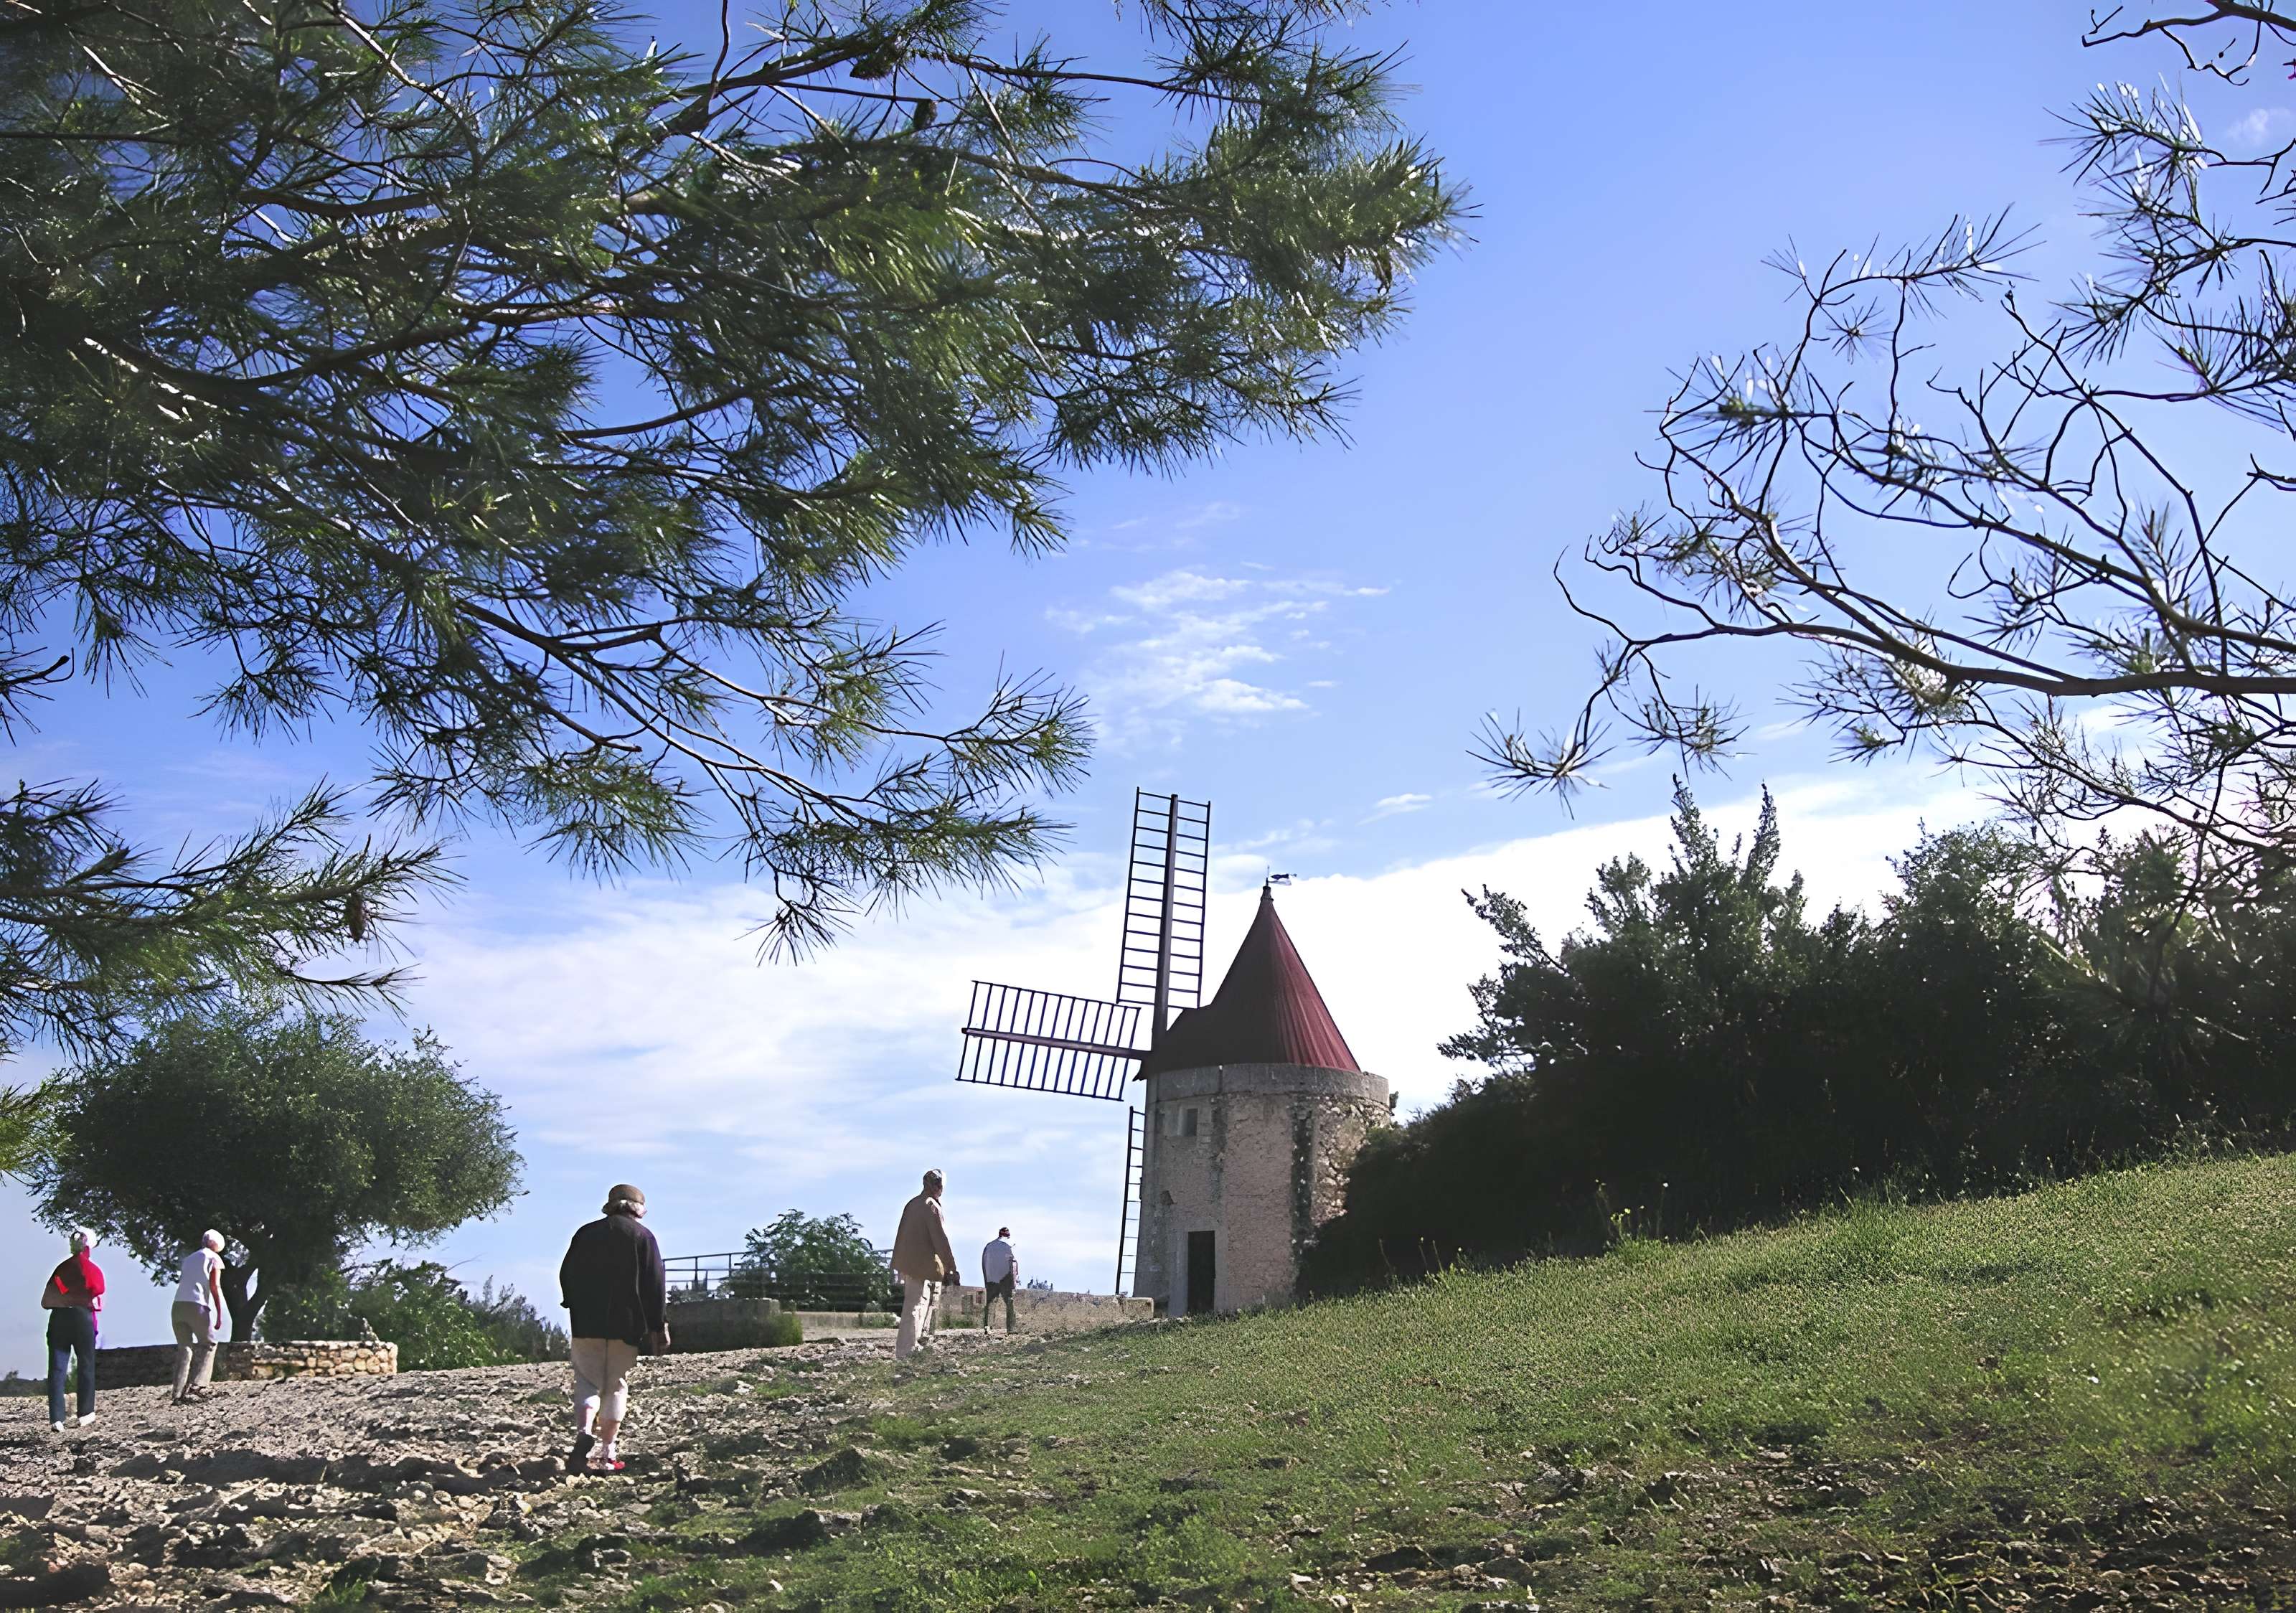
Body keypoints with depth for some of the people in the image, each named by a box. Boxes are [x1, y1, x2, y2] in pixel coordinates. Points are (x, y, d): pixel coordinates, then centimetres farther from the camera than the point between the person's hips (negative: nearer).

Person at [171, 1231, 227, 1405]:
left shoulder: (189, 1258, 27)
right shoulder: (214, 1258, 8)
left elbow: (182, 1283, 19)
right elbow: (215, 1287, -1)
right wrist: (219, 1314, -2)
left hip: (177, 1306, 5)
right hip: (197, 1306, -5)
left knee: (184, 1349, 9)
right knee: (208, 1344, 9)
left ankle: (178, 1394, -1)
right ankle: (197, 1385, -5)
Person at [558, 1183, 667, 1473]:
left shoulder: (586, 1233, 9)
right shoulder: (643, 1236, 2)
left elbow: (566, 1276, 11)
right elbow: (655, 1285, -2)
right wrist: (657, 1326, 2)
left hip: (586, 1322, 1)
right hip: (626, 1326, -1)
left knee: (587, 1382, 5)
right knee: (616, 1386, 7)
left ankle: (584, 1433, -22)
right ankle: (607, 1455, 3)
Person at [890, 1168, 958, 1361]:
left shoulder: (912, 1204, 12)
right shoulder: (932, 1206, -14)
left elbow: (900, 1236, 18)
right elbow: (940, 1239, -16)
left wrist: (898, 1263, 24)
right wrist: (951, 1267, -13)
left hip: (907, 1263, 9)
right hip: (922, 1265, -9)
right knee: (915, 1305, -8)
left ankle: (922, 1341, 26)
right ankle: (905, 1351, -11)